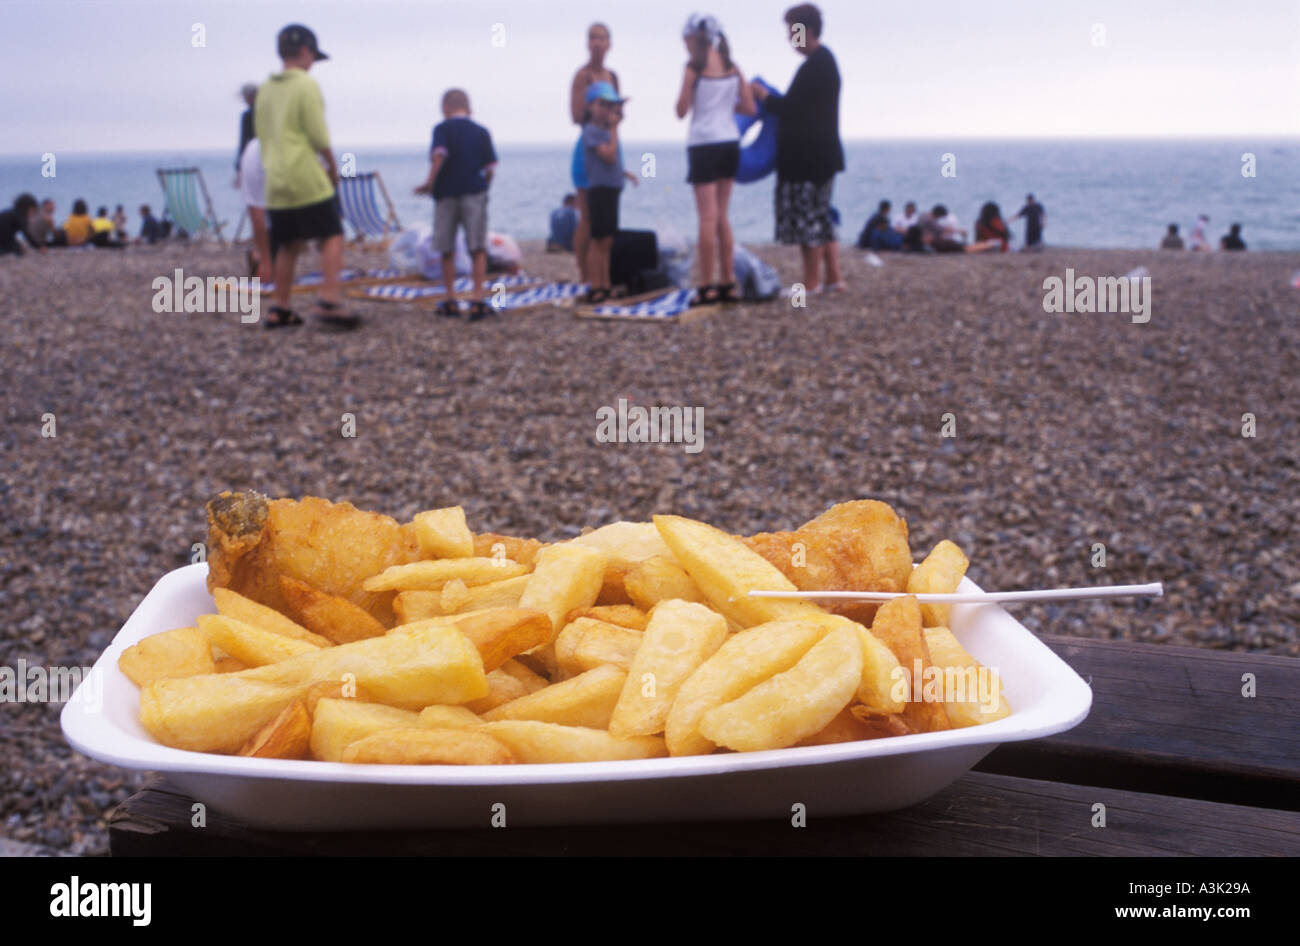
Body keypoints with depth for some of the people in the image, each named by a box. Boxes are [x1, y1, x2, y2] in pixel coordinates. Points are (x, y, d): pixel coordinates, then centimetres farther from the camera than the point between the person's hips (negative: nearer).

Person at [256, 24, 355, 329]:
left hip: (275, 181, 7)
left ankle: (280, 308, 14)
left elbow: (261, 134, 17)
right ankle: (329, 302, -17)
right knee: (332, 237, -4)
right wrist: (332, 166, 3)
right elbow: (319, 137, -11)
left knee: (287, 245, 12)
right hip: (308, 179, -7)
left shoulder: (265, 90, 14)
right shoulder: (306, 85, -8)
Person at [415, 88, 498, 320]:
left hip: (446, 193, 0)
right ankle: (477, 301, -7)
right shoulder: (481, 131, 6)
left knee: (447, 250, 12)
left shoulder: (442, 129, 0)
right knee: (478, 249, 1)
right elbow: (490, 167, 2)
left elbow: (438, 155, -17)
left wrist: (430, 183, -10)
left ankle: (450, 300, 18)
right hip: (474, 192, 0)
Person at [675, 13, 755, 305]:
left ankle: (707, 287, -7)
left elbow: (682, 111, -8)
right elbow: (750, 108, 5)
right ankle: (727, 284, 13)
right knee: (722, 216, 12)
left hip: (704, 144, -5)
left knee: (708, 217, -5)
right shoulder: (733, 67, 7)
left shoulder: (694, 67, -8)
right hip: (730, 142, 5)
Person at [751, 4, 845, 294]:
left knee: (806, 217, -4)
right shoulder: (826, 60, 15)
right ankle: (834, 278, 15)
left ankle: (810, 284, 1)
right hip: (821, 152, 10)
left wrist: (763, 95, -3)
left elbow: (790, 108, -17)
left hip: (806, 155, -10)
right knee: (821, 215, 14)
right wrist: (772, 99, 17)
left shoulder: (814, 65, -17)